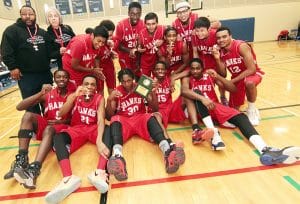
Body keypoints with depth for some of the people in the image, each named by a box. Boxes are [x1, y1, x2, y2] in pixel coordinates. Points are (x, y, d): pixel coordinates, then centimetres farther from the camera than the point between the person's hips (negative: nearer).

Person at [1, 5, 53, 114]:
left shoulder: (43, 32, 14)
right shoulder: (12, 30, -1)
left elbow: (49, 50, 19)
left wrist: (47, 63, 7)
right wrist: (12, 67, -13)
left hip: (45, 73, 5)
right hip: (26, 75, -4)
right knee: (31, 105, 2)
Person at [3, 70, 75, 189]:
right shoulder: (47, 94, 6)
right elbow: (19, 107, -3)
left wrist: (62, 121, -15)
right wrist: (41, 93, -15)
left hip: (63, 127, -3)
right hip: (45, 125, 3)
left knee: (49, 129, -36)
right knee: (28, 115, -25)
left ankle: (34, 169, -55)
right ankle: (21, 161, -34)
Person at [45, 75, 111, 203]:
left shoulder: (99, 98, -3)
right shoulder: (74, 96, 1)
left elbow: (101, 120, -18)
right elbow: (61, 114, -14)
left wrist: (99, 140, -38)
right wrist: (75, 95, -28)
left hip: (93, 128, -1)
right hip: (77, 129, 1)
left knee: (108, 130, -34)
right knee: (58, 137, -29)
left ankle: (99, 173, -52)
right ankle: (69, 178, -49)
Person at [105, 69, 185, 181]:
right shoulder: (116, 92, 3)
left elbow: (155, 109, 2)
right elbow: (109, 115, -1)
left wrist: (153, 93, -14)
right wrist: (109, 100, -19)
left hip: (140, 119, 1)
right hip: (124, 121, 0)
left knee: (150, 117, -32)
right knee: (115, 119, -33)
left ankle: (168, 152, -57)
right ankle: (118, 157, -62)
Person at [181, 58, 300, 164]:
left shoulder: (210, 76, 9)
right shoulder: (187, 79, 3)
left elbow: (233, 89, 1)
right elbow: (184, 91, -24)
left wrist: (217, 77, -14)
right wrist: (202, 98, -40)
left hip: (214, 107, 3)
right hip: (199, 109, -2)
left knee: (240, 117, -24)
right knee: (197, 93, -33)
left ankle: (265, 150, -49)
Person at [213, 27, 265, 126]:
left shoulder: (241, 46, -26)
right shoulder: (220, 51, -10)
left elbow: (251, 69, -28)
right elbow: (223, 75, -10)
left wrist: (232, 81, -25)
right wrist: (217, 59, -25)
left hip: (252, 73, -4)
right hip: (237, 77, 5)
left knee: (249, 82, -42)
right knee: (234, 108, 6)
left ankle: (252, 110, -15)